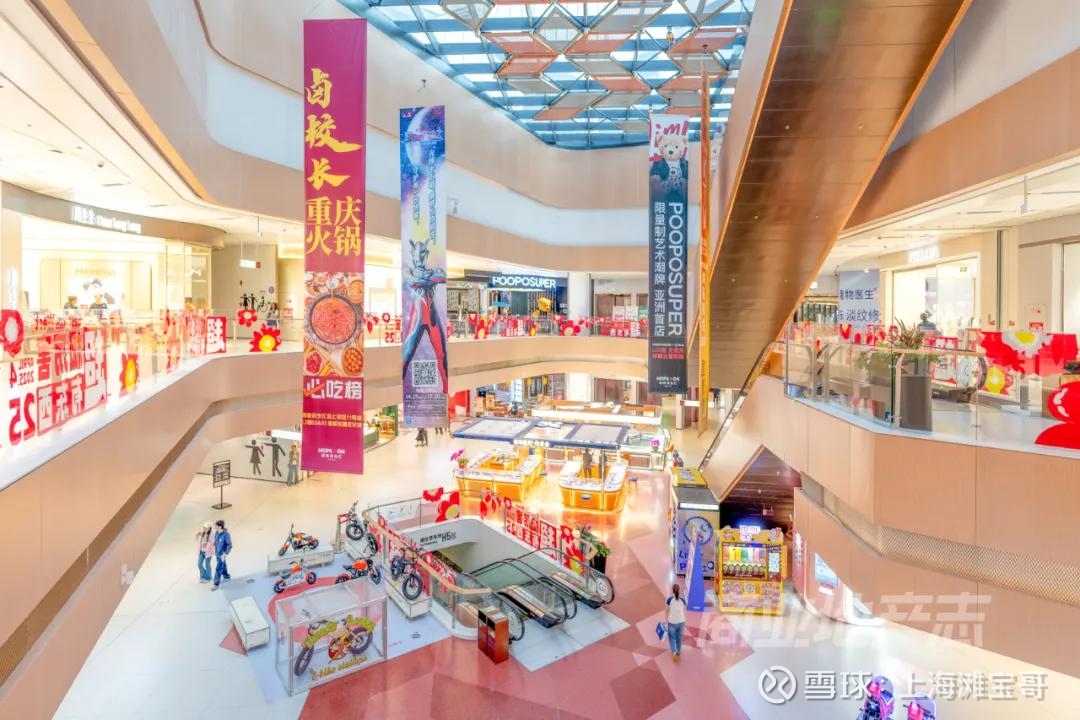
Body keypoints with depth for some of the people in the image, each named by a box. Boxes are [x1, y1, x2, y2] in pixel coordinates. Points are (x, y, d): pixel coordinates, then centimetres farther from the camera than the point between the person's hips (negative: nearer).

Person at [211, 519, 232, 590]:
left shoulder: (226, 534, -25)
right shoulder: (216, 533, -3)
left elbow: (230, 546, -21)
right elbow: (215, 542, 14)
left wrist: (225, 554, -24)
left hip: (222, 554, -7)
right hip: (217, 554, 7)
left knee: (218, 569, -4)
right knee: (223, 566, 21)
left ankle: (216, 584, 6)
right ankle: (227, 577, 40)